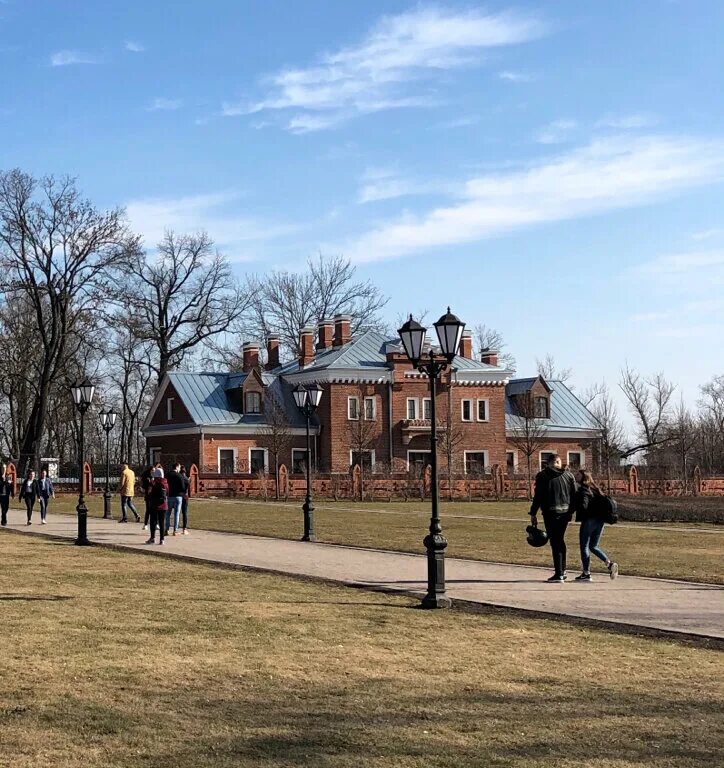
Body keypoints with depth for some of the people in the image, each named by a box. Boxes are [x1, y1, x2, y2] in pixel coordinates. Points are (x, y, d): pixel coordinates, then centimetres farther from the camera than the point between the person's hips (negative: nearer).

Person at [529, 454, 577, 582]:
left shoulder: (542, 476, -4)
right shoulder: (568, 476, 7)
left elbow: (538, 496, -6)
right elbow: (574, 495, 7)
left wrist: (533, 514, 0)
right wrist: (571, 511, 16)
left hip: (551, 513, -4)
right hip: (565, 512, 4)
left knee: (555, 542, -2)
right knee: (560, 540, 18)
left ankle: (559, 574, -5)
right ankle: (562, 570, 22)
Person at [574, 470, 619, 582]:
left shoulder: (582, 490, -10)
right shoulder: (596, 489, 14)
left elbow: (583, 506, -21)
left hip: (589, 521, -8)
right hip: (600, 520, 8)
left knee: (584, 546, 2)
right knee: (593, 546, 18)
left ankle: (586, 574, 0)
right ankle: (610, 564, 1)